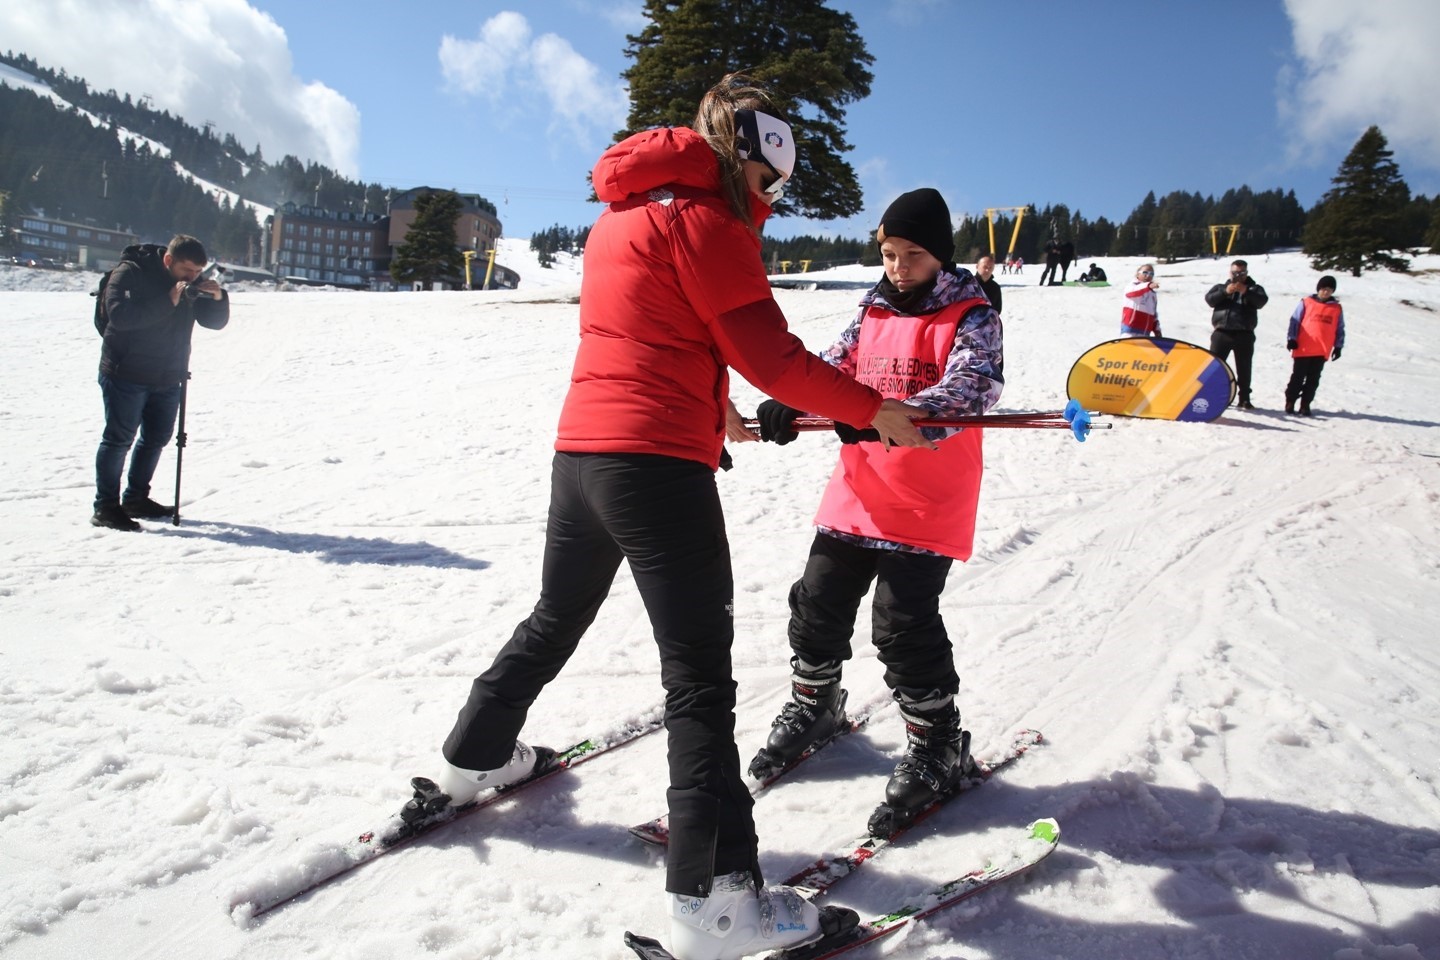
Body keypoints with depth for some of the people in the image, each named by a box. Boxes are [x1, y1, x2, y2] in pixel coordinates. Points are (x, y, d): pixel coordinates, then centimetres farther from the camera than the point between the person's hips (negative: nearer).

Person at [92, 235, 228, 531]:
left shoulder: (192, 284, 6)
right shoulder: (130, 273, -14)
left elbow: (215, 322, 6)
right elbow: (120, 315, -27)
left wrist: (218, 298, -15)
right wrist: (167, 301, -32)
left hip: (167, 378, 7)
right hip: (126, 374, -7)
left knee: (157, 438, 13)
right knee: (119, 439, -3)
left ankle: (136, 498, 27)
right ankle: (105, 507, 3)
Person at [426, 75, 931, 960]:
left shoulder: (619, 214, 20)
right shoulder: (700, 216, -7)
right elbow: (767, 355, -11)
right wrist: (872, 409, -4)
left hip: (580, 452, 9)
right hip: (658, 464, -9)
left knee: (556, 618, 26)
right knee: (700, 670, -8)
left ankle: (473, 756, 44)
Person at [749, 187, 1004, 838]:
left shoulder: (971, 317, -6)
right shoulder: (873, 312, 12)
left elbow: (973, 389, -22)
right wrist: (784, 405, -14)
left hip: (927, 503, -6)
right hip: (857, 491, 6)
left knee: (904, 624, -7)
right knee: (818, 601, 11)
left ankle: (936, 747, 14)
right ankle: (814, 705, 36)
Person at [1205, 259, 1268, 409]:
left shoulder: (1254, 288, 13)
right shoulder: (1221, 287, 16)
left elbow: (1262, 301, -6)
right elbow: (1209, 299, -1)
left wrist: (1246, 292, -22)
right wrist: (1225, 292, -17)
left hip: (1244, 335, 0)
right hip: (1222, 332, 0)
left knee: (1244, 368, 4)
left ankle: (1244, 399, 9)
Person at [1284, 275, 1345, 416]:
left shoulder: (1337, 308, 9)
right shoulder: (1306, 303, 1)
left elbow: (1340, 329, 14)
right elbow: (1294, 321, 2)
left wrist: (1338, 346, 11)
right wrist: (1291, 339, -5)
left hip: (1322, 351, 3)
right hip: (1303, 349, -2)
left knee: (1313, 380, 5)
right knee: (1297, 378, 3)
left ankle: (1305, 406, 11)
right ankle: (1290, 402, 11)